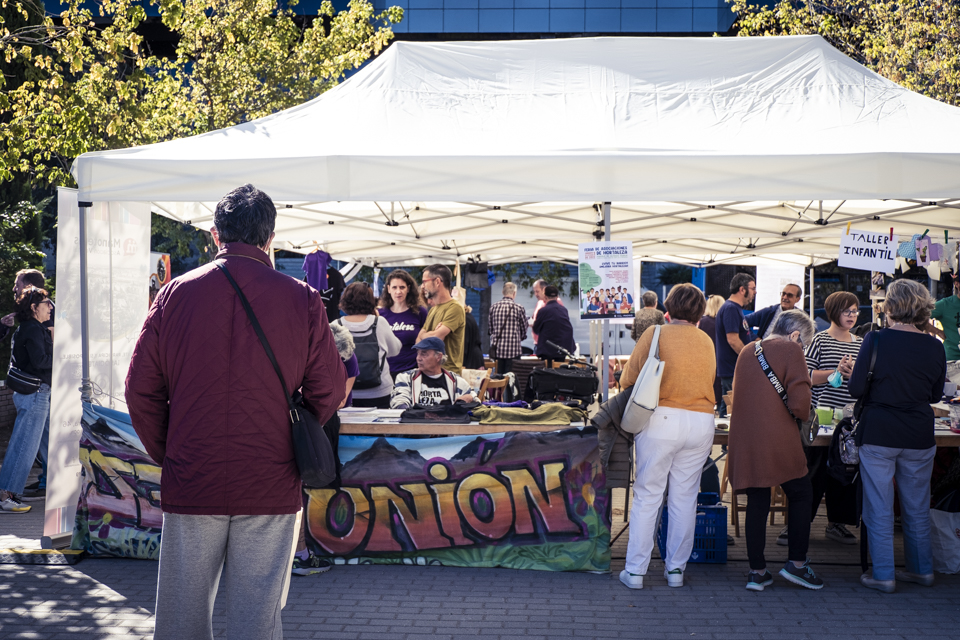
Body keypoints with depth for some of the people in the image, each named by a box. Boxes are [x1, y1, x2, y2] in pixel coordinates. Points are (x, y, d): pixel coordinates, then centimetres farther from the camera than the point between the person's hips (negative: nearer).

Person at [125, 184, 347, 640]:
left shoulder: (176, 294, -2)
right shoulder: (302, 299, -5)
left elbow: (141, 389, 1)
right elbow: (329, 390, -1)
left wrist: (167, 454, 12)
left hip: (190, 482, 1)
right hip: (271, 486, -1)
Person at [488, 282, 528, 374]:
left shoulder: (494, 307, 2)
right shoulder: (519, 308, -7)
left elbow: (489, 328, 9)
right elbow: (524, 330, 2)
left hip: (497, 348, 4)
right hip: (513, 348, -4)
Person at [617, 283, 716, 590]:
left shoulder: (655, 333, 1)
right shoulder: (706, 341, 12)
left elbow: (627, 379, 6)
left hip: (662, 418, -3)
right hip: (702, 422, 3)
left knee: (647, 496, 2)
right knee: (685, 498, 10)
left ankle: (635, 570, 5)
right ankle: (676, 568, 16)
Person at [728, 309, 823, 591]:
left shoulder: (747, 352, 15)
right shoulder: (790, 350, -5)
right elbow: (800, 402, -15)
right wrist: (803, 413, 8)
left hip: (744, 441, 6)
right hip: (778, 440, -6)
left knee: (757, 503, 11)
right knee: (800, 496, 13)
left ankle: (757, 571, 12)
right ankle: (796, 562, 14)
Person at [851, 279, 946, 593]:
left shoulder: (876, 340, -11)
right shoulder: (934, 347, -2)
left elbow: (856, 389, -10)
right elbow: (936, 394, 10)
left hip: (878, 434, -3)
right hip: (919, 437, 3)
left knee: (879, 509, 6)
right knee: (917, 508, 17)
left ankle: (883, 575, 10)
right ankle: (921, 569, 28)